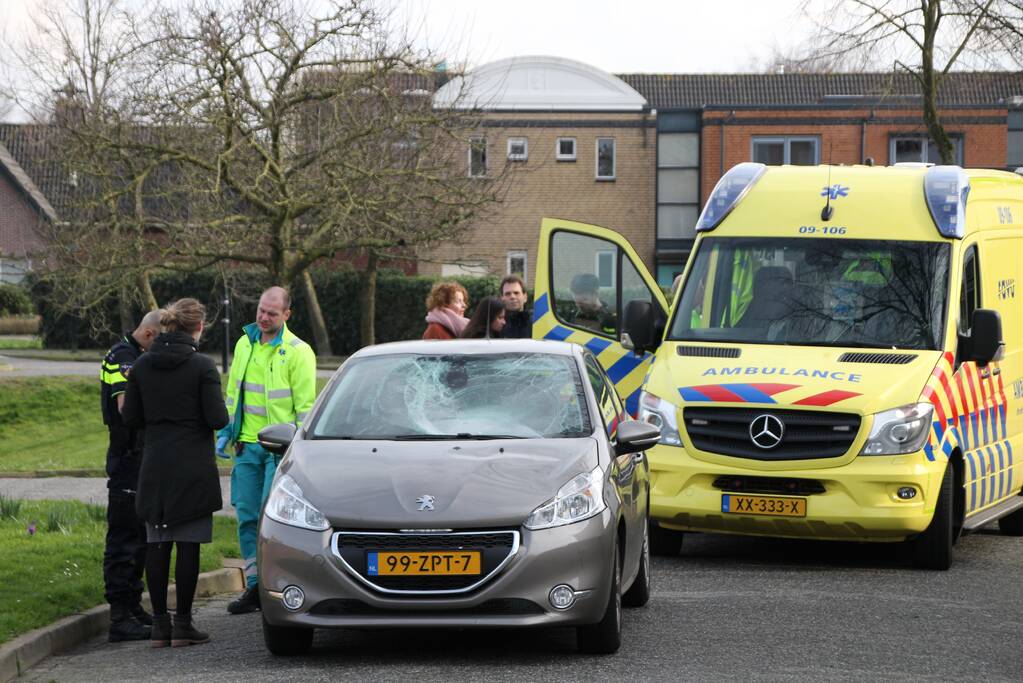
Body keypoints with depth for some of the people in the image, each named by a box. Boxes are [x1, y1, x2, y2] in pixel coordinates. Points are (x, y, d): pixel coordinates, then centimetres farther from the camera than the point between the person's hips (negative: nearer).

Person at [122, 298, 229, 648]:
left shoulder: (142, 366, 3)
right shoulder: (202, 366, -10)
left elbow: (131, 418, 5)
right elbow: (217, 419, -13)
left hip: (155, 466, 4)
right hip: (193, 468, -4)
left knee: (157, 544, 8)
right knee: (188, 544, 0)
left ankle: (160, 624, 9)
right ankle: (182, 625, 2)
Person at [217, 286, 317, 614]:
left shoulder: (298, 352, -6)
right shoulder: (245, 344, 12)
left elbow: (306, 405, -7)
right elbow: (233, 393, 21)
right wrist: (225, 433, 15)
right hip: (247, 445, 6)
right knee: (247, 516, 5)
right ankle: (255, 585, 12)